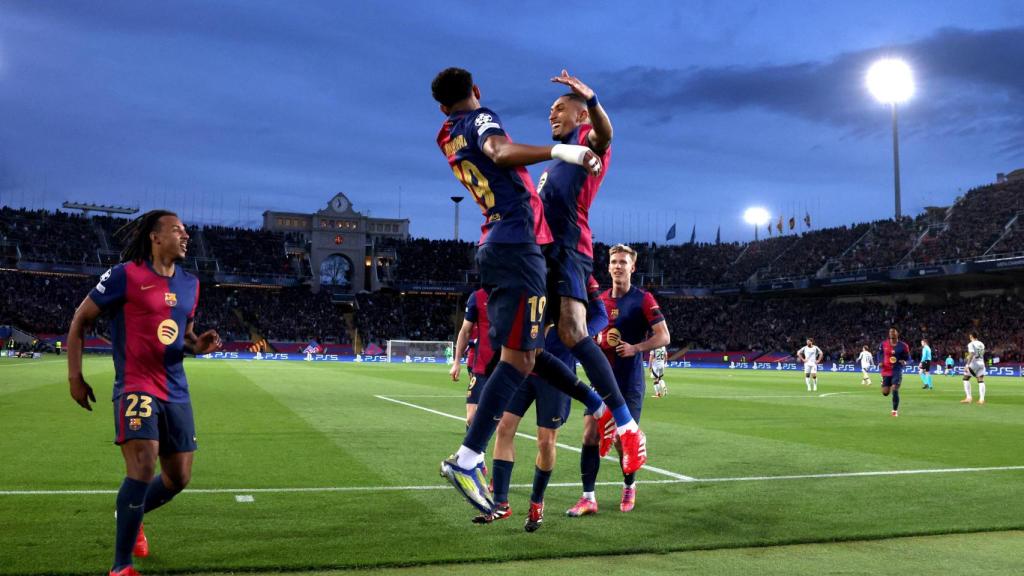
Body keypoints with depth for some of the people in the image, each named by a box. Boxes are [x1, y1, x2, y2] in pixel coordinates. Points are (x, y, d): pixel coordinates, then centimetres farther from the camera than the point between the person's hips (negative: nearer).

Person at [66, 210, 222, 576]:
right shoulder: (125, 275, -8)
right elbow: (80, 320, 0)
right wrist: (75, 376, -4)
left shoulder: (190, 284, 11)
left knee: (178, 478, 11)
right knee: (143, 469, -21)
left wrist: (199, 345, 0)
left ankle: (132, 519, 42)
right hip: (136, 388, -7)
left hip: (176, 392, 7)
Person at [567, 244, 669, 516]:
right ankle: (588, 498, 0)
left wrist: (635, 347, -21)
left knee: (622, 439, 0)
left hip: (630, 382, -4)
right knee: (590, 434, -5)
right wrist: (599, 338, -2)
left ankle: (629, 487, 27)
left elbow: (664, 336, -8)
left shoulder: (643, 299, -5)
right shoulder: (599, 300, 9)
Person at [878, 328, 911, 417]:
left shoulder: (903, 346, -4)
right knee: (885, 393, 0)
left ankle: (895, 411, 3)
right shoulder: (883, 344, 2)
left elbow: (908, 358, 3)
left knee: (895, 390, -14)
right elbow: (880, 354, 17)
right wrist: (880, 362, -1)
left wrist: (904, 362, -19)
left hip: (897, 371, -2)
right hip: (886, 371, 3)